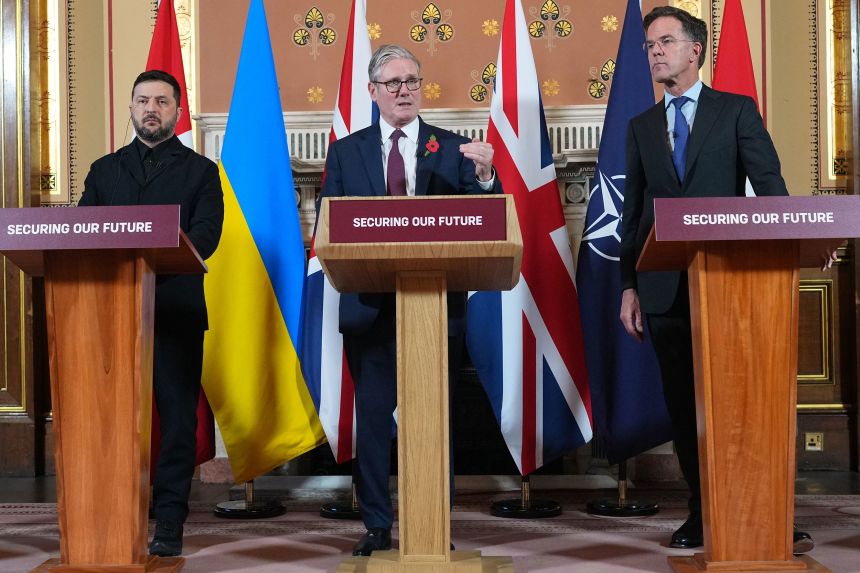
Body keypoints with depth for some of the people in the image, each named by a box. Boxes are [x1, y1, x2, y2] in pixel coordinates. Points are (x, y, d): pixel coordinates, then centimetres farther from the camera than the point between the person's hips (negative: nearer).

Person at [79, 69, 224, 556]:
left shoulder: (200, 171, 10)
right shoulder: (105, 170, 19)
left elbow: (205, 236, -5)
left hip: (176, 310, -2)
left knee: (177, 415, -2)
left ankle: (170, 523, 2)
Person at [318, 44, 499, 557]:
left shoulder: (452, 148, 5)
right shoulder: (346, 152, 7)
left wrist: (485, 175, -22)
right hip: (370, 303, 1)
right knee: (373, 415, 6)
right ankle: (377, 526, 16)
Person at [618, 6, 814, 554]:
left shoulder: (737, 110, 6)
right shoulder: (641, 126, 15)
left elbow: (770, 187, -1)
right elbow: (634, 210, 14)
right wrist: (629, 285, 8)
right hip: (666, 287, 3)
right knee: (684, 404, 5)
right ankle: (703, 513, 15)